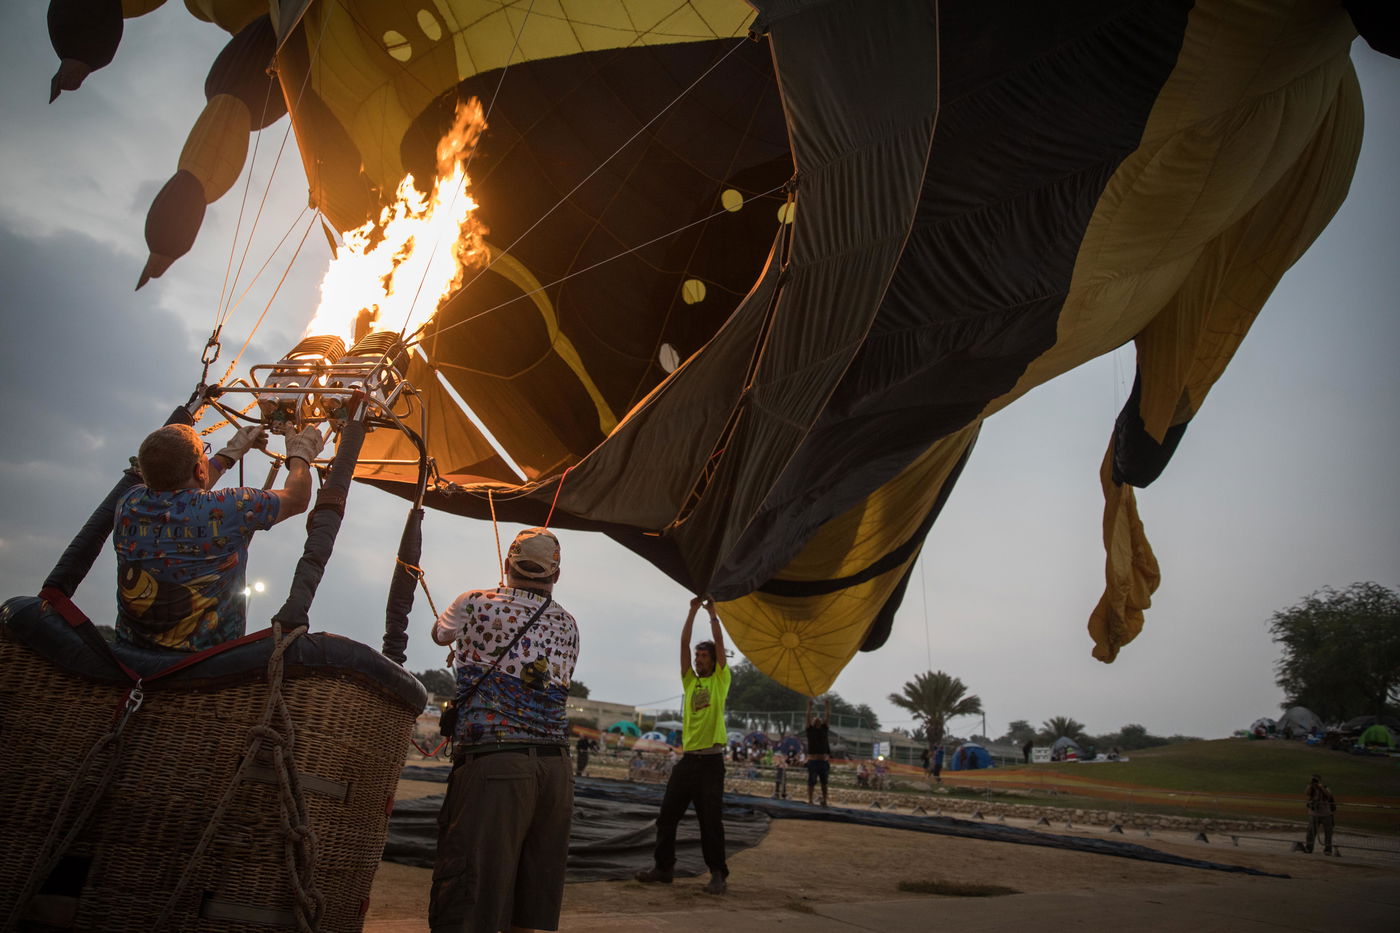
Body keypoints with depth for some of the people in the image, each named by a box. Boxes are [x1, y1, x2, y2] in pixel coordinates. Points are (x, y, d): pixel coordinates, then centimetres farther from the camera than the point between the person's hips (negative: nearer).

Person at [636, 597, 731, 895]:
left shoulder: (720, 681, 5)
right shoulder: (690, 681, 14)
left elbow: (719, 642, -3)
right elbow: (684, 643, 7)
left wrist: (712, 611, 1)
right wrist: (693, 610, 4)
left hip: (711, 761, -5)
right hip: (687, 758, 5)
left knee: (711, 821, -3)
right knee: (667, 815, 7)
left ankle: (718, 874, 8)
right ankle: (663, 867, 20)